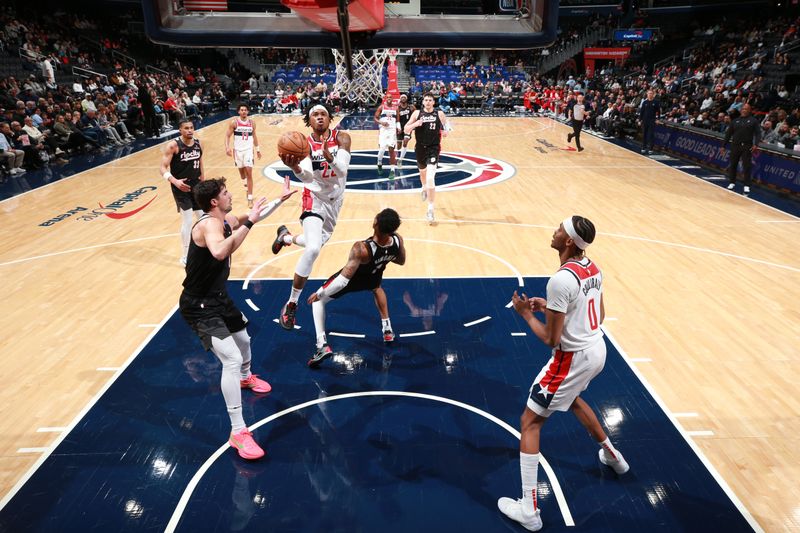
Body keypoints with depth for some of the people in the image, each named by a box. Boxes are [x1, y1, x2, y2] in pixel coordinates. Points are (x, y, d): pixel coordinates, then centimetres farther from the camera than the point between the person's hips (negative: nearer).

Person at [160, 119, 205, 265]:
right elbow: (163, 168, -17)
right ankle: (185, 256, 8)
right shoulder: (173, 145, -14)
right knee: (187, 220, -6)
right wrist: (175, 181, -33)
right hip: (181, 187, -6)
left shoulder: (198, 144, 3)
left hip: (196, 185, 6)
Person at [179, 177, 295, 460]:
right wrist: (248, 222, -43)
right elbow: (220, 252, -50)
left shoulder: (227, 221, 2)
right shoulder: (209, 224, -27)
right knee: (232, 359, -17)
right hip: (199, 306, -10)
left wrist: (281, 198, 24)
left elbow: (258, 215, 23)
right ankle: (238, 432, -6)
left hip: (218, 297, 10)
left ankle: (246, 377, 63)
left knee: (243, 339, 30)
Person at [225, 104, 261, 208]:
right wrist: (227, 147, -20)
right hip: (238, 150, 0)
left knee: (249, 173, -11)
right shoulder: (234, 122, -7)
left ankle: (250, 198, -11)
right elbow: (227, 135, -5)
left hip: (248, 149, 0)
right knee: (241, 170, 15)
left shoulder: (252, 122, 1)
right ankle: (245, 184, 48)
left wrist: (257, 149, 17)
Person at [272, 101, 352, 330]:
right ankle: (291, 305, -9)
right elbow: (307, 176, -30)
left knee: (316, 243, 23)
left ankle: (285, 237, 58)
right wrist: (295, 168, -52)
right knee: (313, 249, -25)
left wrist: (330, 157, -46)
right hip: (315, 197, -4)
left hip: (335, 199, 4)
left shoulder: (341, 138, -12)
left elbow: (342, 170, -25)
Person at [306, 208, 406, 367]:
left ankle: (322, 345, 0)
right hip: (372, 277, 4)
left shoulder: (362, 248, -42)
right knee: (377, 288, 42)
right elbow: (401, 261, -5)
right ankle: (387, 330, 35)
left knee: (317, 301, 15)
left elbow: (343, 280, -39)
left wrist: (319, 294, -25)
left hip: (352, 278, -4)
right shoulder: (397, 240, -28)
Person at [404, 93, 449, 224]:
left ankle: (430, 210, -14)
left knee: (430, 179, -18)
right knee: (422, 172, 26)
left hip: (434, 149, -3)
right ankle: (424, 189, 62)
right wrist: (415, 124, -18)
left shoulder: (439, 114, -1)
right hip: (420, 148, 3)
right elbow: (406, 130, 0)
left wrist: (445, 132, -9)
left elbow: (446, 127, 14)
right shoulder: (417, 113, 1)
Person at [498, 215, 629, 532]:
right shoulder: (593, 269, 1)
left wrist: (526, 313, -7)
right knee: (571, 399, 37)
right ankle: (612, 456, 55)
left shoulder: (561, 279, -27)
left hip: (573, 358, -9)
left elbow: (551, 339, -23)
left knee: (530, 423, 3)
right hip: (596, 350, 9)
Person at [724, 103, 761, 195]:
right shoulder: (735, 120, 11)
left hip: (747, 146, -3)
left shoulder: (753, 120, 4)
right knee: (732, 165, 6)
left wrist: (756, 144, -15)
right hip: (735, 145, 3)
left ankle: (746, 186, 0)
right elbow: (728, 133, 13)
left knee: (747, 166, -3)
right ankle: (732, 182, 21)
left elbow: (758, 133, -1)